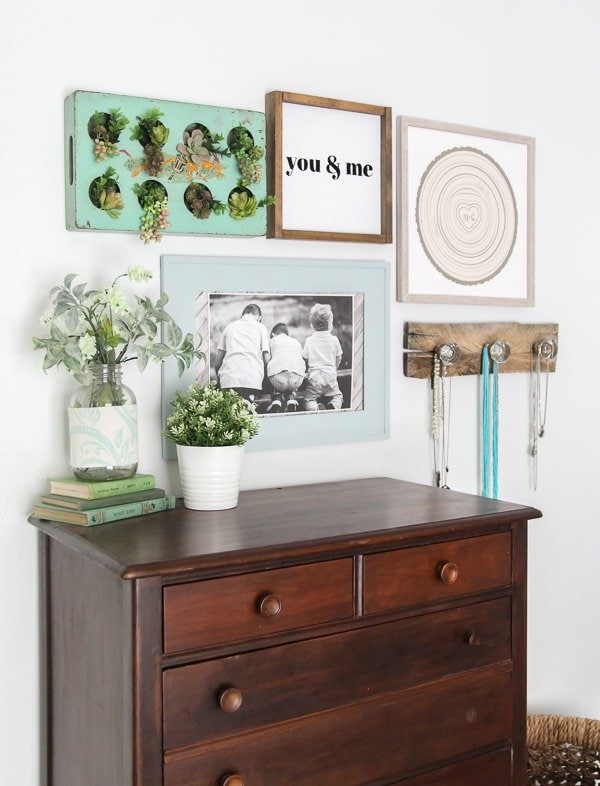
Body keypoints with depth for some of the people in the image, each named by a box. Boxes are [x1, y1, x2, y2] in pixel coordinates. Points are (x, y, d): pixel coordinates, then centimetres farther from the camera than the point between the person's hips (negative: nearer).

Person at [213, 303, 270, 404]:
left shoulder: (230, 326, 20)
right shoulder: (260, 327, 14)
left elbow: (218, 359, 16)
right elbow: (266, 358, 5)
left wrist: (218, 378, 28)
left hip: (229, 378, 2)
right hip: (253, 380, -2)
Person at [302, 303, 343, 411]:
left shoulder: (309, 340, 0)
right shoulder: (334, 339, 2)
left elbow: (305, 359, 6)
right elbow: (338, 359, 11)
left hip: (314, 376, -1)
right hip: (330, 375, 1)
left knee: (309, 400, 4)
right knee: (337, 396, 15)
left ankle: (316, 408, -29)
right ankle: (333, 406, -18)